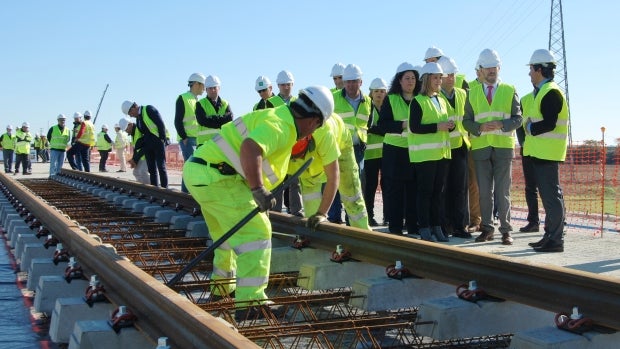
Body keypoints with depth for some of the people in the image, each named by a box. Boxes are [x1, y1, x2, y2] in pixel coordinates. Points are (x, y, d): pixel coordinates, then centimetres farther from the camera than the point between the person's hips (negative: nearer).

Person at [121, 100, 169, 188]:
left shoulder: (149, 109, -8)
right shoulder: (138, 118, 16)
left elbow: (161, 124, -14)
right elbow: (140, 135, 19)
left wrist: (163, 139, -15)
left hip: (158, 142, -8)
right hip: (148, 144, 8)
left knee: (161, 167, -7)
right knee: (151, 169, 6)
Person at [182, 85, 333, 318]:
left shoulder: (279, 117, 18)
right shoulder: (281, 125, -14)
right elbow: (250, 149, -33)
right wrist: (259, 191, -29)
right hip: (217, 177, -10)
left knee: (228, 234, 26)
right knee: (255, 233, -8)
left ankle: (223, 286, 43)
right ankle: (250, 302, -11)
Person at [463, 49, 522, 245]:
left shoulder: (509, 91, 7)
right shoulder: (473, 93, 11)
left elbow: (517, 119, 1)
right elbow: (466, 121, 7)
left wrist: (500, 124, -16)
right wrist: (480, 128, -13)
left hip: (503, 148, -2)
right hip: (480, 148, 2)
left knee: (503, 191, -2)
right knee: (484, 191, 5)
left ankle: (506, 230, 4)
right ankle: (487, 229, 12)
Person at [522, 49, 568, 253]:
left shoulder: (551, 92, -14)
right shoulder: (542, 92, 18)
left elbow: (549, 124, -22)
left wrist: (530, 128, -8)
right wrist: (530, 127, 5)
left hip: (547, 153, -10)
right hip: (540, 152, 10)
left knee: (552, 196, -8)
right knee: (549, 196, 13)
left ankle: (556, 240, -5)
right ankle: (550, 235, 20)